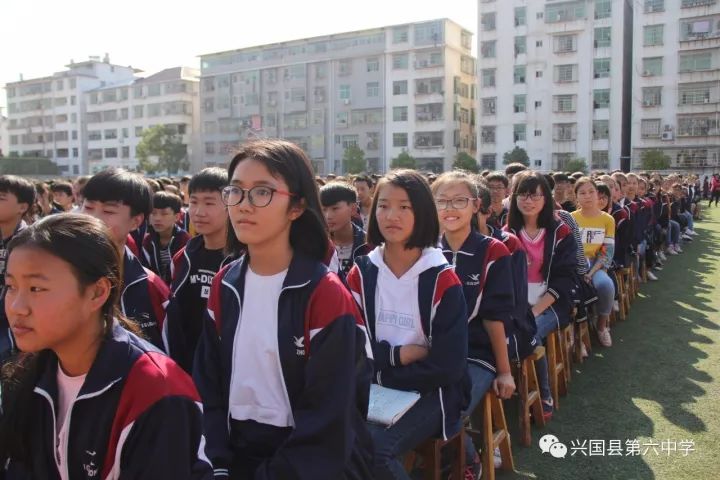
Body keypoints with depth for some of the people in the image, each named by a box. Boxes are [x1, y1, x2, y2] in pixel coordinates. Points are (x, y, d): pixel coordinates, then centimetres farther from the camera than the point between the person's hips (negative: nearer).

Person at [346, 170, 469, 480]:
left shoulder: (443, 281, -10)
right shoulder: (361, 274, 1)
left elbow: (448, 366, -13)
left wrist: (381, 363, -11)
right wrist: (399, 354, -12)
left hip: (429, 393, -2)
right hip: (374, 391, 3)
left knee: (374, 449, -26)